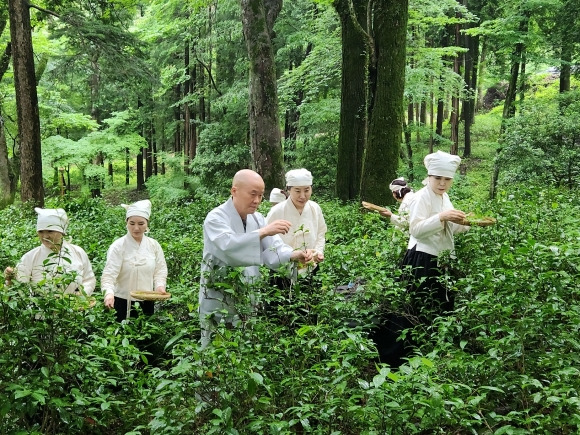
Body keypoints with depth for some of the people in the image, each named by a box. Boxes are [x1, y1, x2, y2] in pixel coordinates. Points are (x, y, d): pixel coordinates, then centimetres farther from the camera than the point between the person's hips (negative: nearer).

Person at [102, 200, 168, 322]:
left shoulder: (154, 245, 3)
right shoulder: (118, 246, -9)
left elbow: (160, 270, 8)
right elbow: (109, 274, -18)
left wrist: (160, 286, -11)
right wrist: (109, 293, -36)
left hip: (147, 302, 4)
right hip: (123, 303, -4)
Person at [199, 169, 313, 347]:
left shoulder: (257, 219, 6)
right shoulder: (216, 218, -15)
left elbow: (273, 249, -5)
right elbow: (228, 247, -34)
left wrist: (294, 255, -25)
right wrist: (263, 232, -41)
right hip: (219, 303, -6)